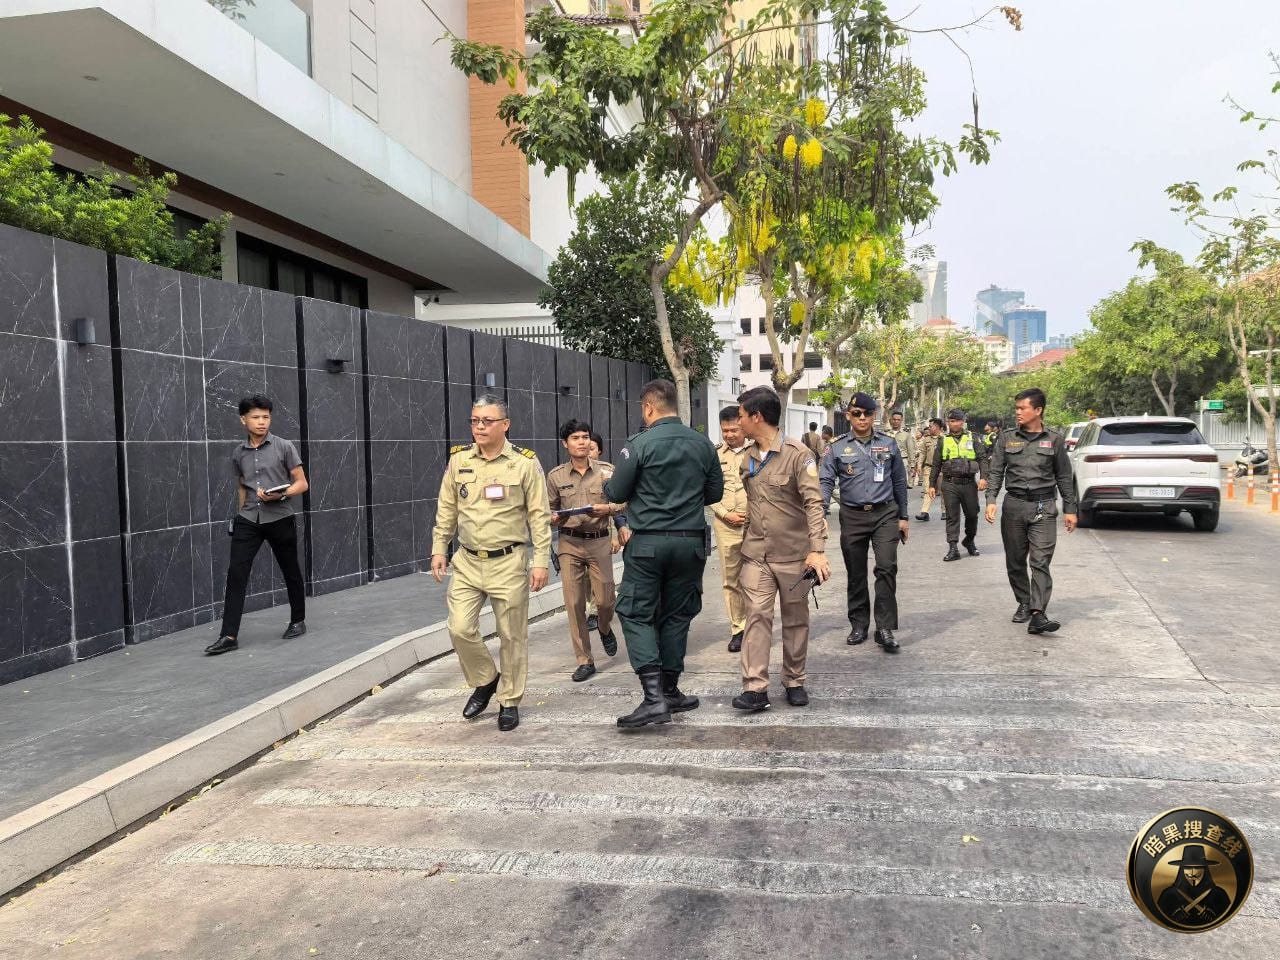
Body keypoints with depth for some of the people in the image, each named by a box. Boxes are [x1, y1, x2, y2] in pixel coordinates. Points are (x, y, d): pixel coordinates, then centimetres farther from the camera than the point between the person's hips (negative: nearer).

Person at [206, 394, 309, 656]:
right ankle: (229, 636, -6)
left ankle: (298, 621, 29)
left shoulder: (284, 447, -3)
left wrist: (279, 495, -20)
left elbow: (302, 484, -3)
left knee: (290, 572, 10)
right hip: (248, 521, 3)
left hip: (280, 519, -2)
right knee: (236, 574, -7)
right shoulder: (238, 453, 8)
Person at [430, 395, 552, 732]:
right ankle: (485, 680, 25)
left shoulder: (525, 463, -5)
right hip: (467, 562, 3)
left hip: (508, 562, -3)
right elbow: (446, 509, 12)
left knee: (512, 636, 5)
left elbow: (539, 515, -5)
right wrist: (439, 549, 8)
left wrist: (541, 561, -9)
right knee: (460, 629, -2)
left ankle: (509, 701, 22)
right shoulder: (458, 460, 4)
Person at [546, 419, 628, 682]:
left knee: (605, 599, 2)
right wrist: (554, 519, -11)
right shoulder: (556, 476, 2)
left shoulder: (607, 471, 0)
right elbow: (549, 511, 11)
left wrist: (607, 508, -13)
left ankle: (605, 629, 39)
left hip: (599, 541, 0)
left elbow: (625, 502, 5)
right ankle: (585, 661, 8)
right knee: (574, 603, -2)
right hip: (569, 544, 1)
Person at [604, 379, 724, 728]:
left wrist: (608, 483, 17)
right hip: (691, 540, 4)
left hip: (648, 542, -4)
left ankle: (654, 696, -8)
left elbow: (616, 494, -5)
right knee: (676, 615, 15)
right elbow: (715, 493, 12)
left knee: (636, 615, 3)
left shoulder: (639, 444, -10)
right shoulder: (703, 444, 4)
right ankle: (670, 690, 22)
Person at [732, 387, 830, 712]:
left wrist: (817, 550, -27)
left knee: (796, 620, 9)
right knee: (757, 615, -6)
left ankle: (794, 681, 23)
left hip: (792, 553, -4)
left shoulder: (798, 454, -12)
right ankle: (755, 688, -7)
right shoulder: (748, 458, 7)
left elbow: (814, 503, -19)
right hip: (756, 553, 4)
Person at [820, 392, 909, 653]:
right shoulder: (838, 447, 3)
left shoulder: (888, 444, 7)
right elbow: (826, 480, -2)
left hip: (885, 514, 0)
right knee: (856, 573, 8)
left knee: (887, 567, -12)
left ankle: (885, 628, -7)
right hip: (852, 516, 0)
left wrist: (903, 516, 13)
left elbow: (899, 481, 14)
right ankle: (859, 625, 22)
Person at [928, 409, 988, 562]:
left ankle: (969, 541, 30)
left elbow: (982, 458, 1)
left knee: (972, 514, 8)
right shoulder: (943, 441, 9)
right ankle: (953, 548, 1)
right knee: (952, 516, -1)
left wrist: (983, 477, -13)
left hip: (969, 483, 0)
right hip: (949, 484, 0)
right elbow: (936, 464, 12)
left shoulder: (972, 438, 7)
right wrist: (932, 484, 9)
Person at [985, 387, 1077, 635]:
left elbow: (1064, 477, 11)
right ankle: (1024, 604, 25)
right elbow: (995, 472, 6)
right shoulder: (1007, 438, 8)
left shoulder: (1054, 440, 6)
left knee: (1041, 562, -10)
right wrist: (991, 500, -8)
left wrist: (1070, 509, 8)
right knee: (1015, 561, 8)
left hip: (1043, 506, -2)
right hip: (1014, 505, 2)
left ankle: (1037, 615, -16)